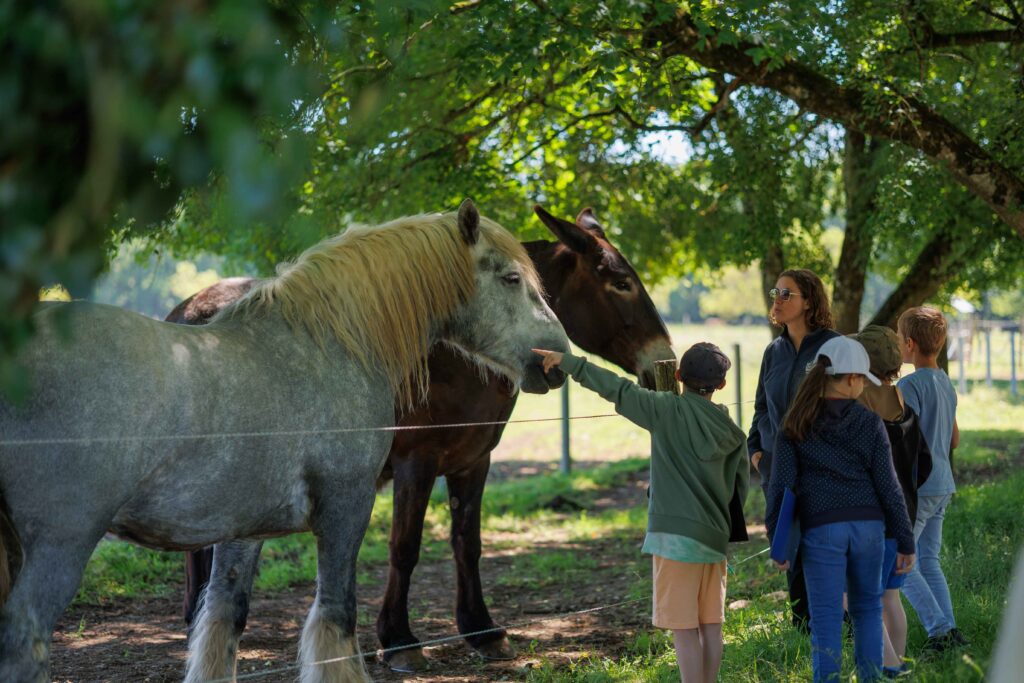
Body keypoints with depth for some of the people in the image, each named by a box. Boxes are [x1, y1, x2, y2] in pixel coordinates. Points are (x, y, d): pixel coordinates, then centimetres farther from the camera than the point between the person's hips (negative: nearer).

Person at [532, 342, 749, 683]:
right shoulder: (730, 430, 7)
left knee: (684, 628, -4)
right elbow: (741, 487, 10)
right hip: (714, 537, 6)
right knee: (710, 624, 12)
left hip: (676, 534, -5)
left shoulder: (668, 409, -7)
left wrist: (568, 362, 0)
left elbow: (618, 389, -6)